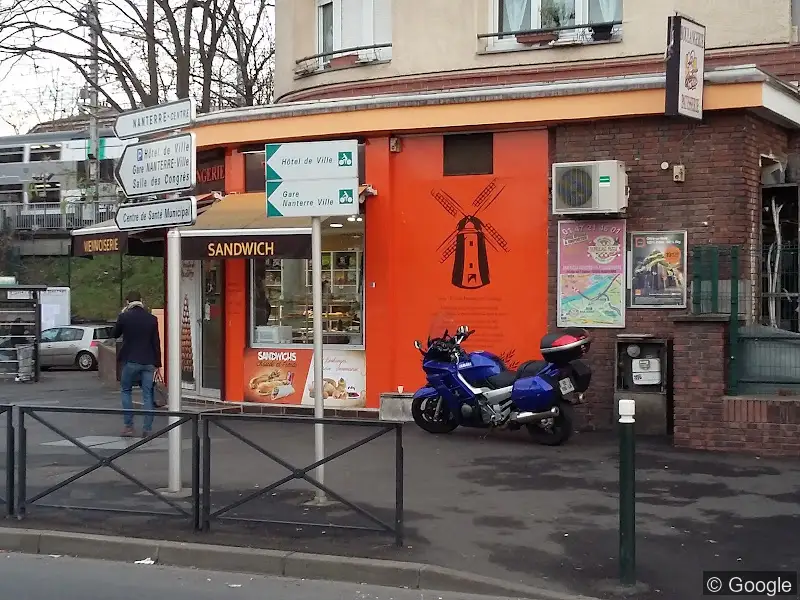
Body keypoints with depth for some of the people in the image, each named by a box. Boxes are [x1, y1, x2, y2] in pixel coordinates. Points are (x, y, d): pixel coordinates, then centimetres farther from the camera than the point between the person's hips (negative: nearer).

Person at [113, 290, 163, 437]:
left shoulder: (124, 317, -6)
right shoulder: (152, 319, 1)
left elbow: (115, 334, 12)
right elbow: (156, 343, 1)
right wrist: (157, 365, 5)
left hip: (130, 361, -2)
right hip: (149, 362, 2)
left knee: (126, 391, 15)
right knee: (148, 395, 5)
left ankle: (128, 426, 9)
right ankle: (147, 429, 2)